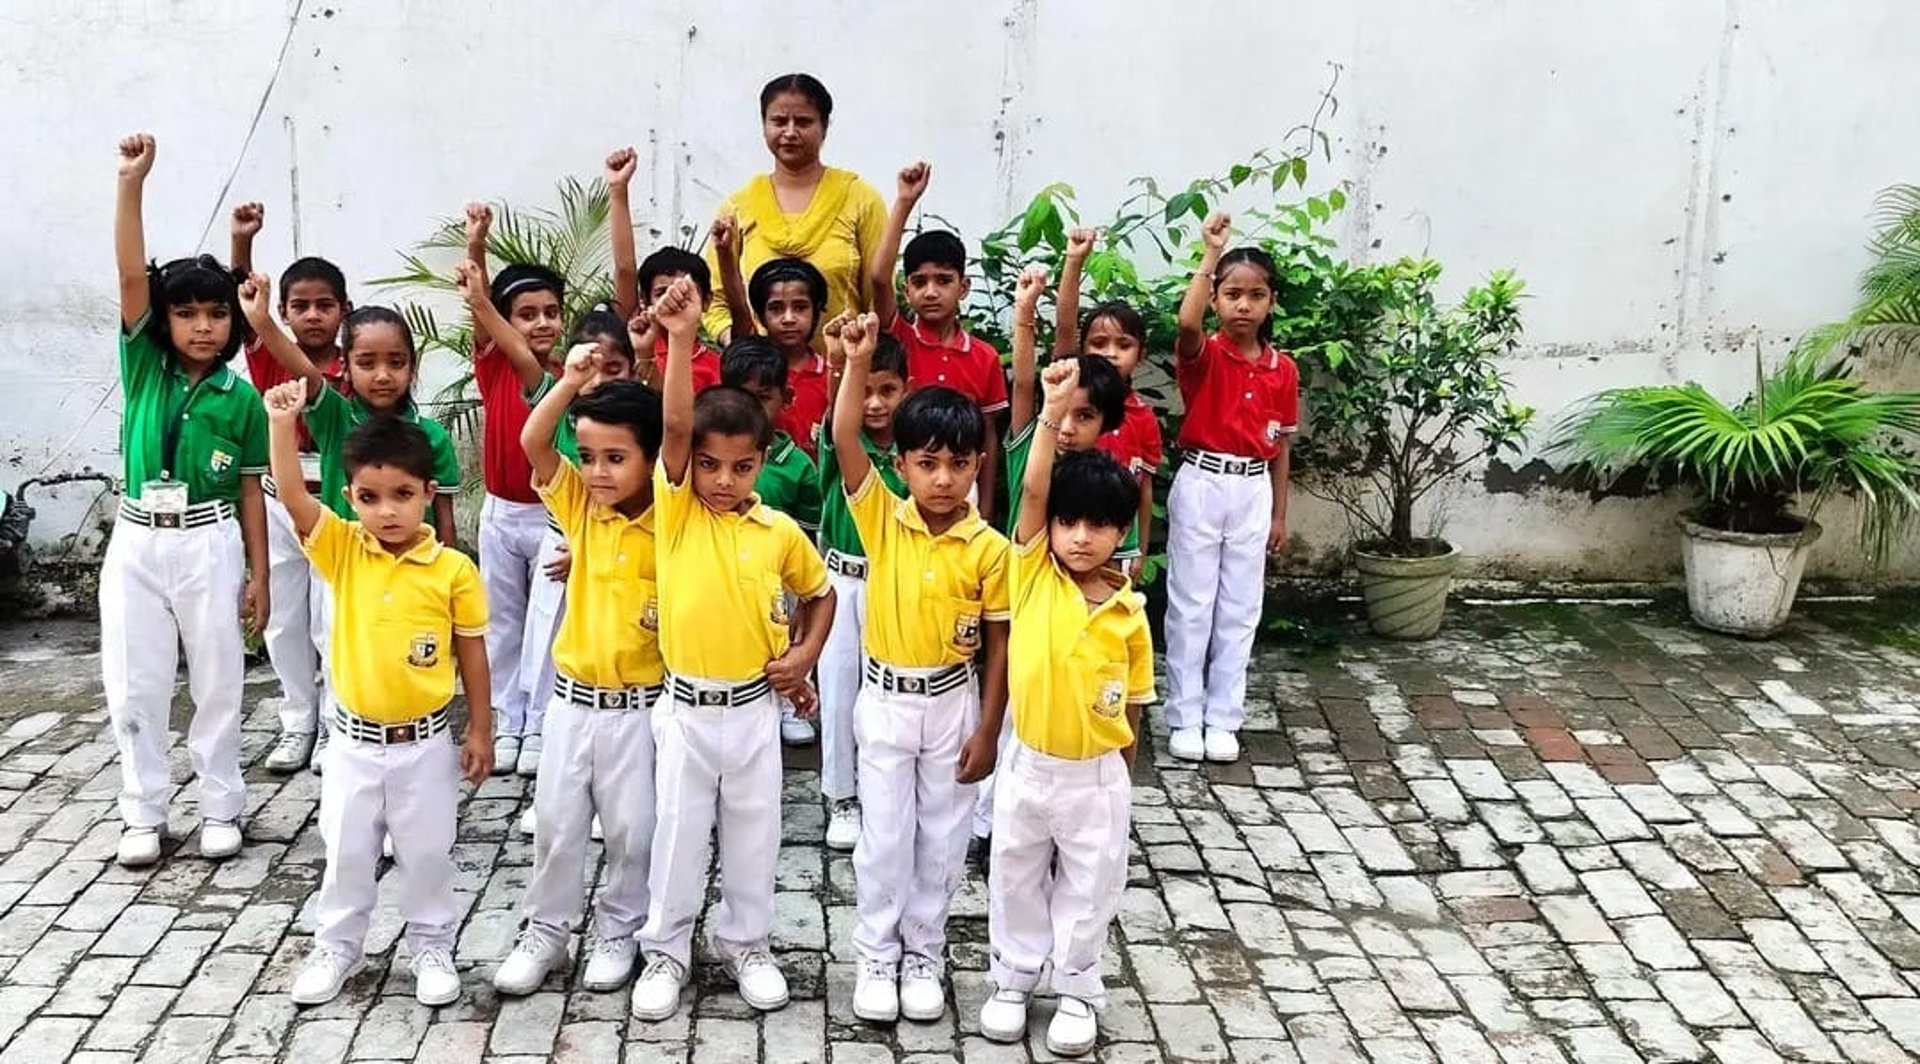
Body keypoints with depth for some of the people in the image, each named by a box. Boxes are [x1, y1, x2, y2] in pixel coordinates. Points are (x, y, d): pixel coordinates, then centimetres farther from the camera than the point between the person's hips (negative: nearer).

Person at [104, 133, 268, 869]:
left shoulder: (241, 399, -1)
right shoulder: (143, 365, 0)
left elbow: (250, 490, 2)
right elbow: (131, 275, -11)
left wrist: (258, 573, 0)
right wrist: (131, 182, -21)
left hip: (209, 544, -1)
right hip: (136, 542, 1)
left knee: (218, 682, 7)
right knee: (134, 685, 6)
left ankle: (221, 808, 19)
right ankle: (143, 815, 18)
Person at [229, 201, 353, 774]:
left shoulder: (354, 371, -7)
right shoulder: (268, 360, -2)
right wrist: (241, 242, -31)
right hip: (277, 505, 3)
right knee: (284, 621, 11)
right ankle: (298, 724, 24)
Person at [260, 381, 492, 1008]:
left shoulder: (453, 570, -11)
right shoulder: (341, 551, -6)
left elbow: (472, 652, -2)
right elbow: (291, 495, -20)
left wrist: (480, 731, 1)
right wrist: (282, 423, -33)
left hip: (425, 743, -2)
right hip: (353, 741, 2)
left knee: (427, 854, 12)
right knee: (346, 854, 15)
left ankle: (433, 947, 30)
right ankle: (336, 947, 33)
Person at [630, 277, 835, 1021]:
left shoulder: (780, 533, -4)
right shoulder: (674, 510, -9)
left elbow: (819, 593, 14)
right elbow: (674, 425, -24)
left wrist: (805, 655, -1)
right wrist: (681, 338, -34)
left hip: (754, 709, 2)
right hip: (686, 709, -1)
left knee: (754, 836, 13)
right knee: (678, 835, 9)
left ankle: (746, 945, 31)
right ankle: (665, 951, 25)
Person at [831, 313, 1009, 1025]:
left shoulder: (989, 548, -10)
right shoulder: (880, 518, -9)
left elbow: (998, 643, -4)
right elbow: (844, 441, -23)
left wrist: (987, 729, -4)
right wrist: (858, 362, -35)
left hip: (952, 703, 0)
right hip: (885, 700, 0)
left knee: (941, 839, 12)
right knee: (883, 838, 9)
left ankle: (924, 955, 28)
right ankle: (878, 956, 25)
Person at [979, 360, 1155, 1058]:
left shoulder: (1129, 611, -9)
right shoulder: (1033, 575, -10)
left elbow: (1133, 703, 1)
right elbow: (1031, 492, -25)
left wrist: (1121, 773, 6)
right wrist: (1052, 416, -36)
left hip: (1097, 773, 0)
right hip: (1028, 764, 1)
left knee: (1089, 887, 14)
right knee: (1016, 877, 16)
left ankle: (1078, 991, 32)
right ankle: (1012, 979, 36)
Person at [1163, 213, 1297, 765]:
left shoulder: (1282, 369, 3)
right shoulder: (1203, 355, -8)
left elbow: (1279, 445, 10)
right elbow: (1187, 322, -34)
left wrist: (1280, 513, 10)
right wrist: (1211, 254, -32)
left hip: (1253, 491, 4)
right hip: (1201, 486, -3)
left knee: (1239, 609, 9)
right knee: (1191, 605, 4)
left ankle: (1222, 718, 19)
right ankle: (1185, 718, 14)